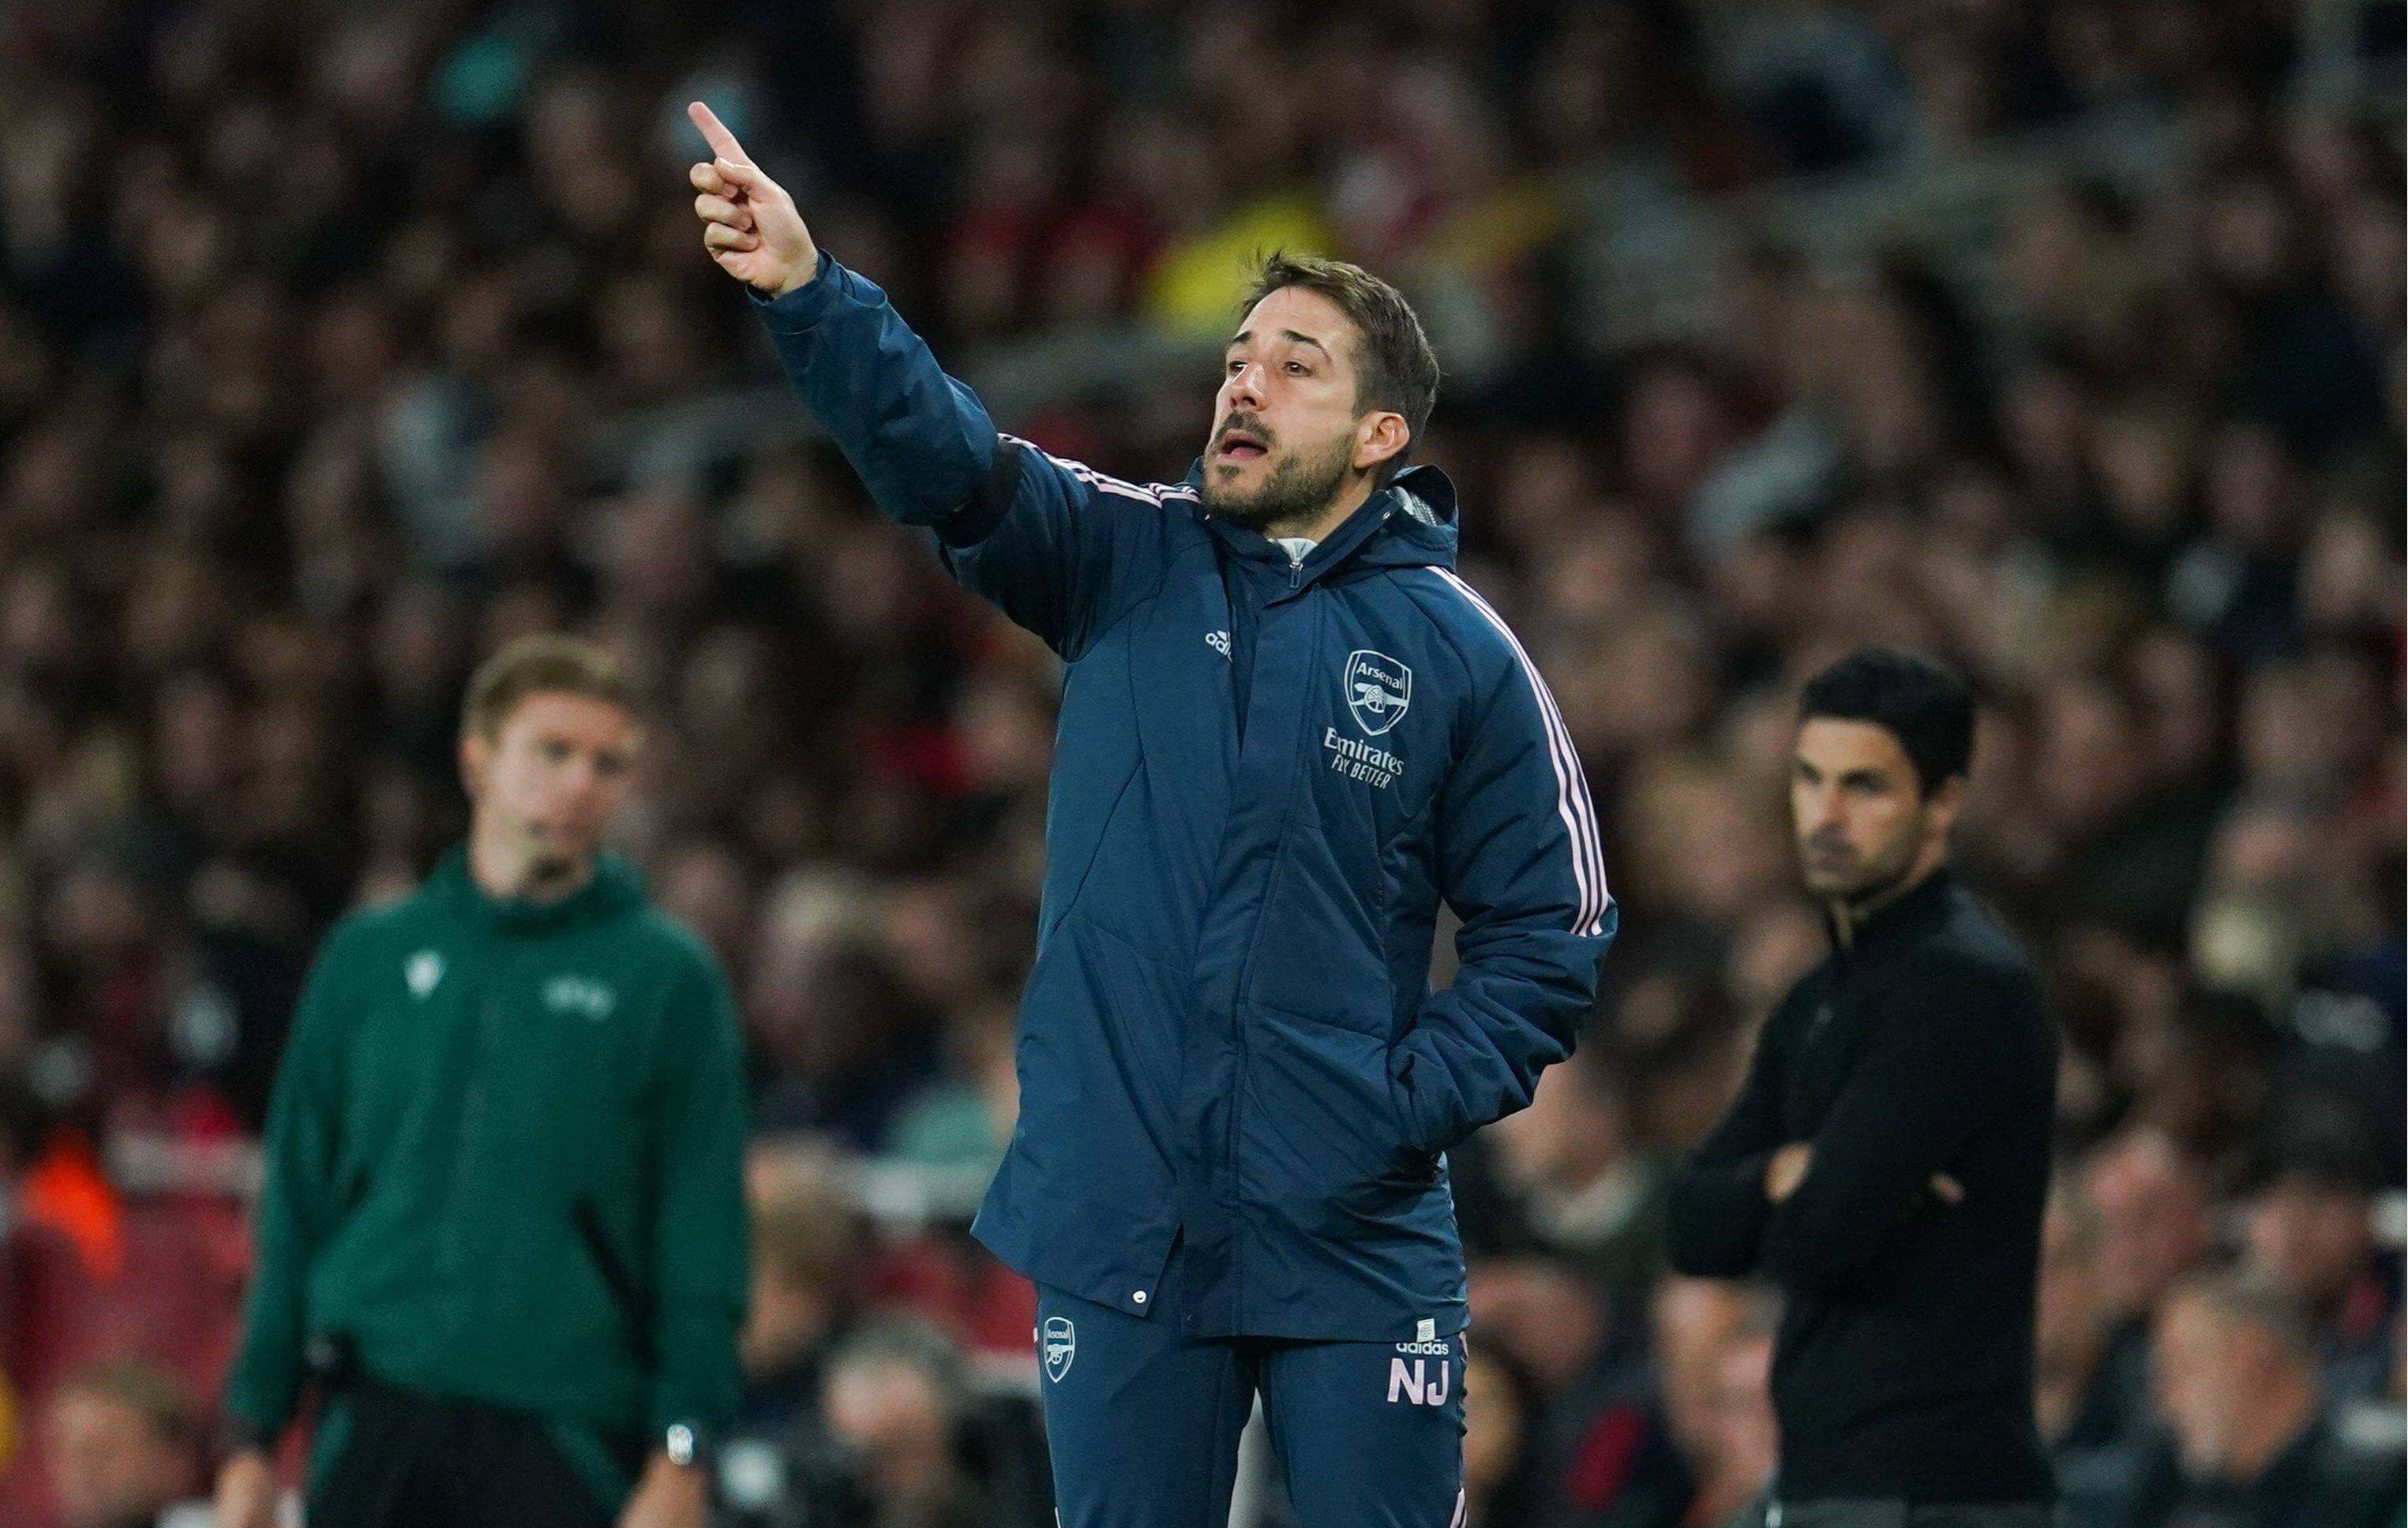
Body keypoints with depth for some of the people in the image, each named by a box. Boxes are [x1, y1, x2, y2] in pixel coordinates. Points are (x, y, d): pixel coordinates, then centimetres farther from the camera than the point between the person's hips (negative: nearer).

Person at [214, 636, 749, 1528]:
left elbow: (702, 1232, 0)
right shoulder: (370, 959, 11)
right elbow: (297, 1208, 13)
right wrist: (253, 1439, 7)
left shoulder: (667, 977, 3)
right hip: (375, 1434, 3)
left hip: (564, 1435, -2)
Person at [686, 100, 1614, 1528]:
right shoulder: (1124, 564, 4)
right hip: (1119, 1233, 2)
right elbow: (944, 458, -13)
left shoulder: (1460, 653, -1)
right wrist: (806, 287, -29)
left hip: (1356, 1244, -2)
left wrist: (1416, 1101, -11)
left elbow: (1551, 936, 3)